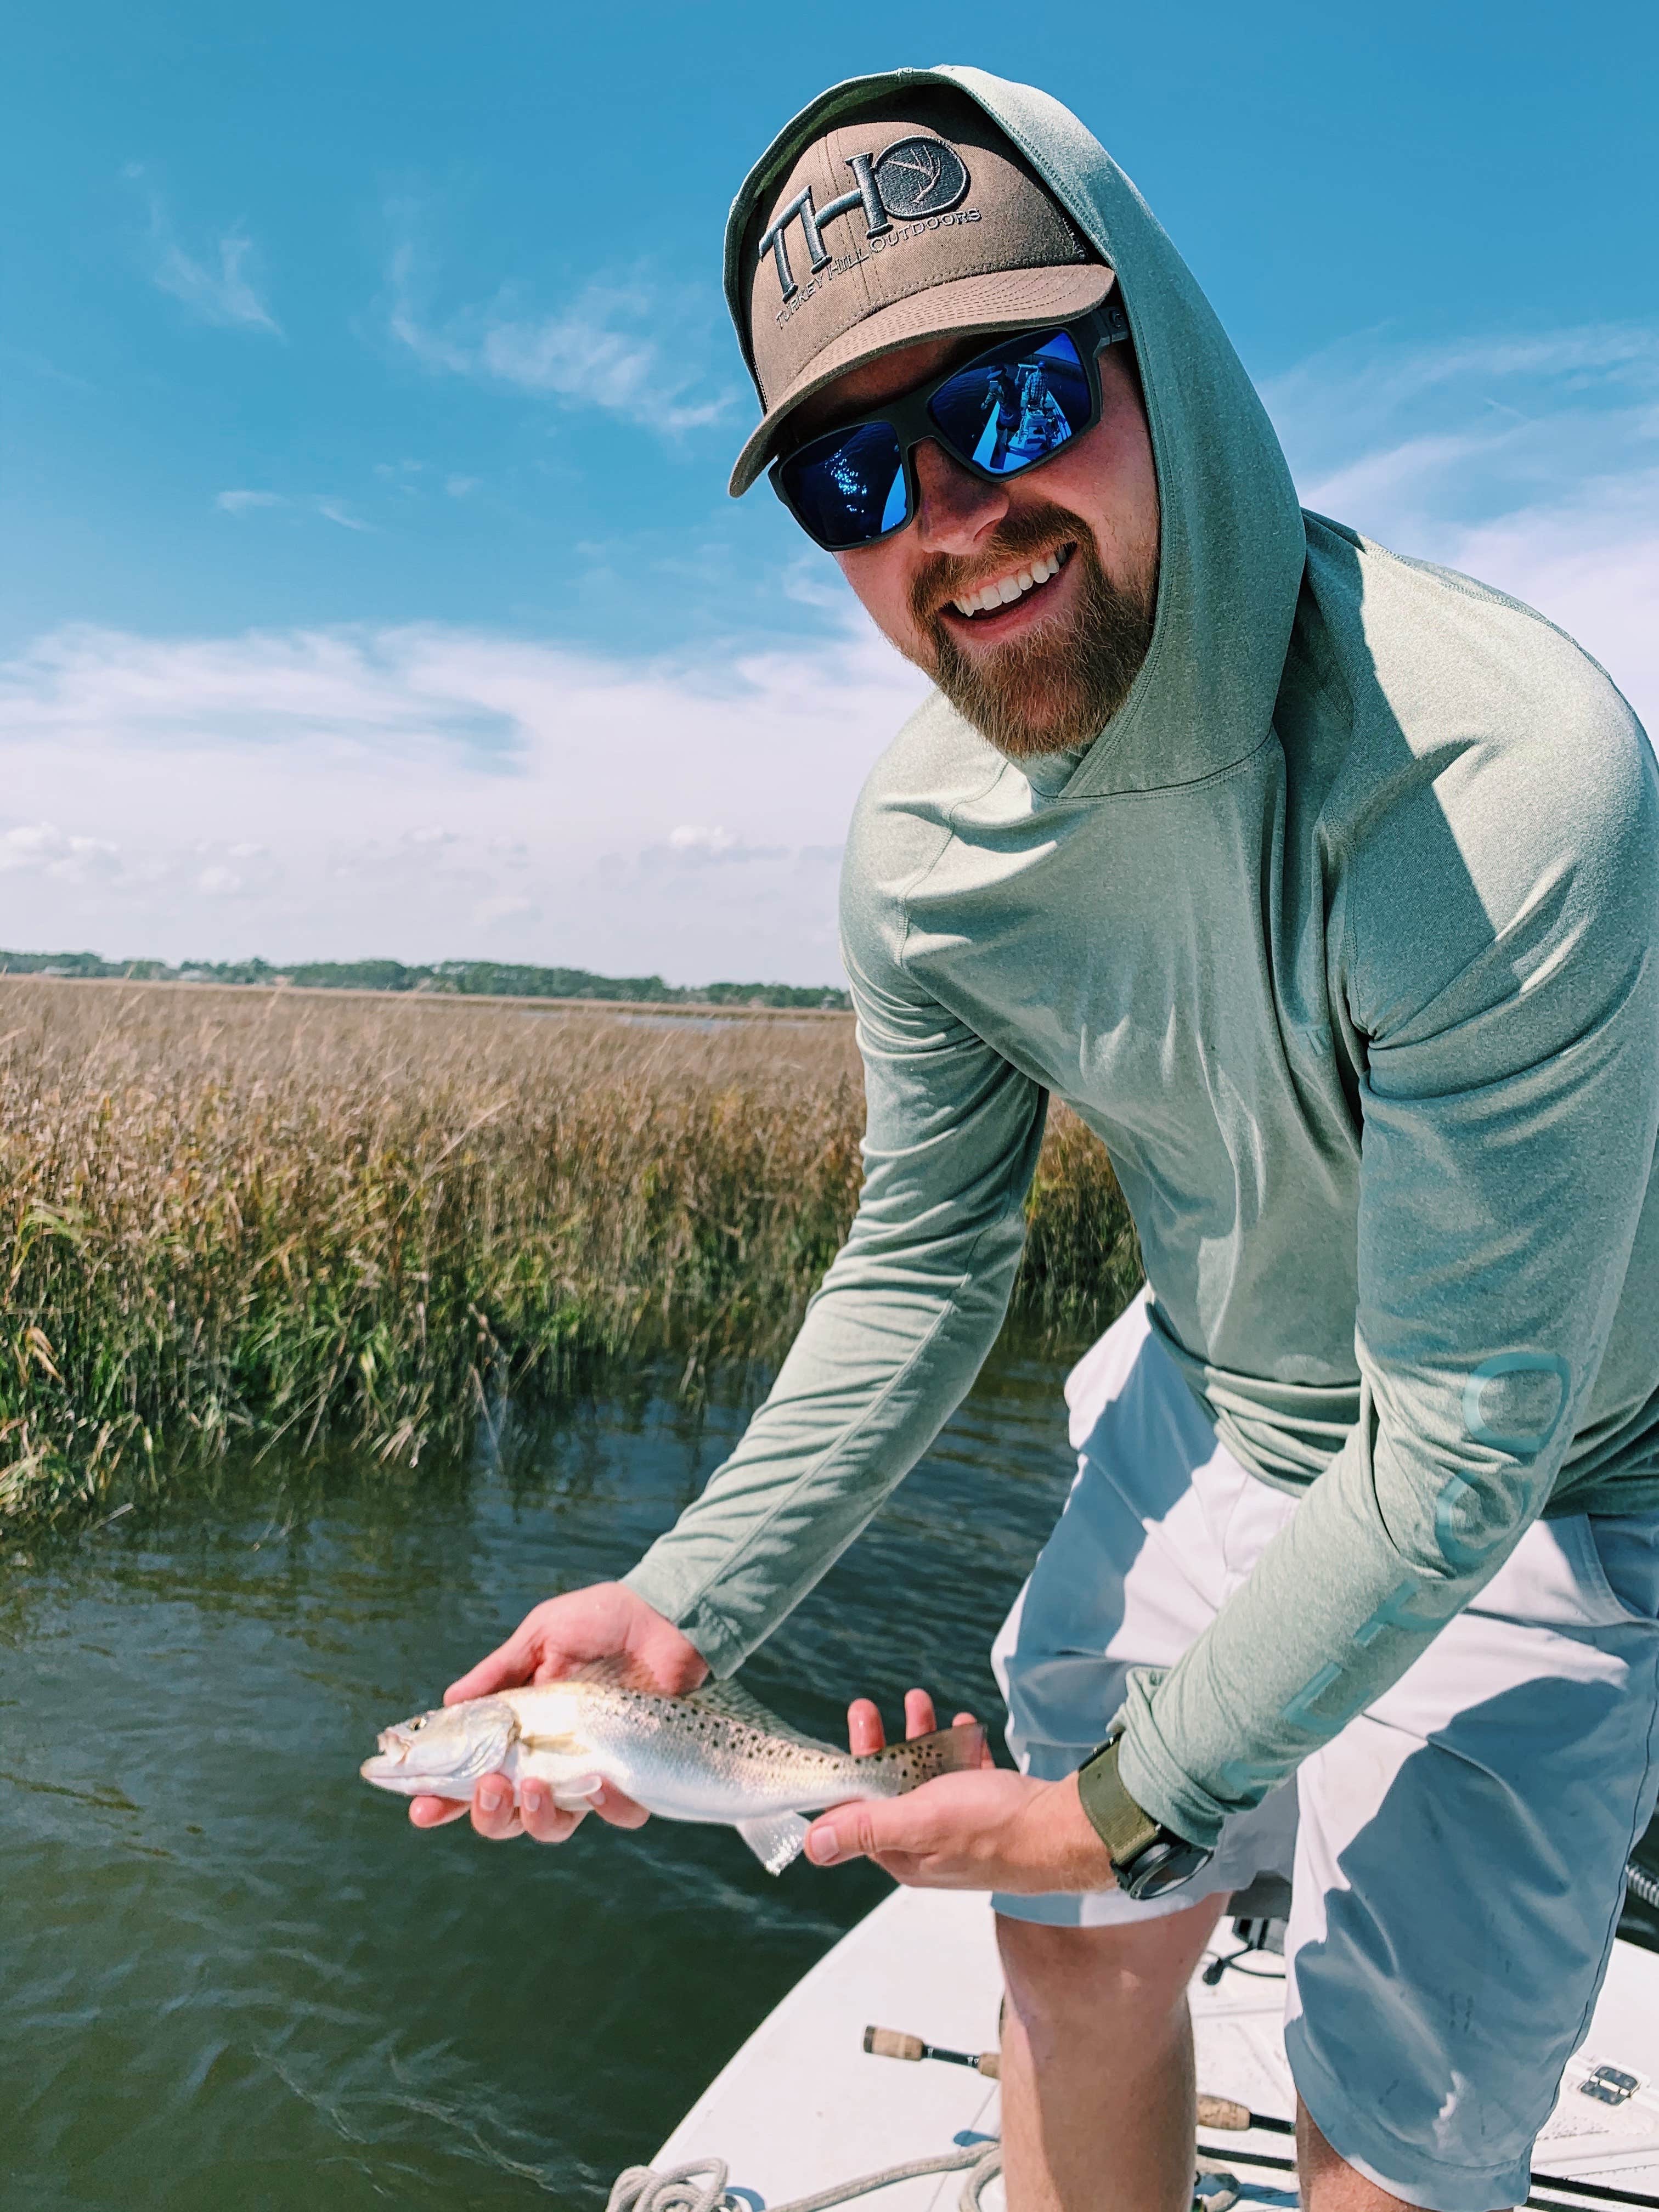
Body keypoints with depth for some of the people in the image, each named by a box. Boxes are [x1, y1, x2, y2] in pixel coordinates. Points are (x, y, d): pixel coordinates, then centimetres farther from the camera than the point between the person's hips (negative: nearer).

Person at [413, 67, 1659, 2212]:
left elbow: (1464, 1431, -29)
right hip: (1210, 1412, 5)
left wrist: (1142, 1786, -20)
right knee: (1078, 1945, 16)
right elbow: (923, 1262, -4)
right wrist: (686, 1599, -12)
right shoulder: (924, 843, -15)